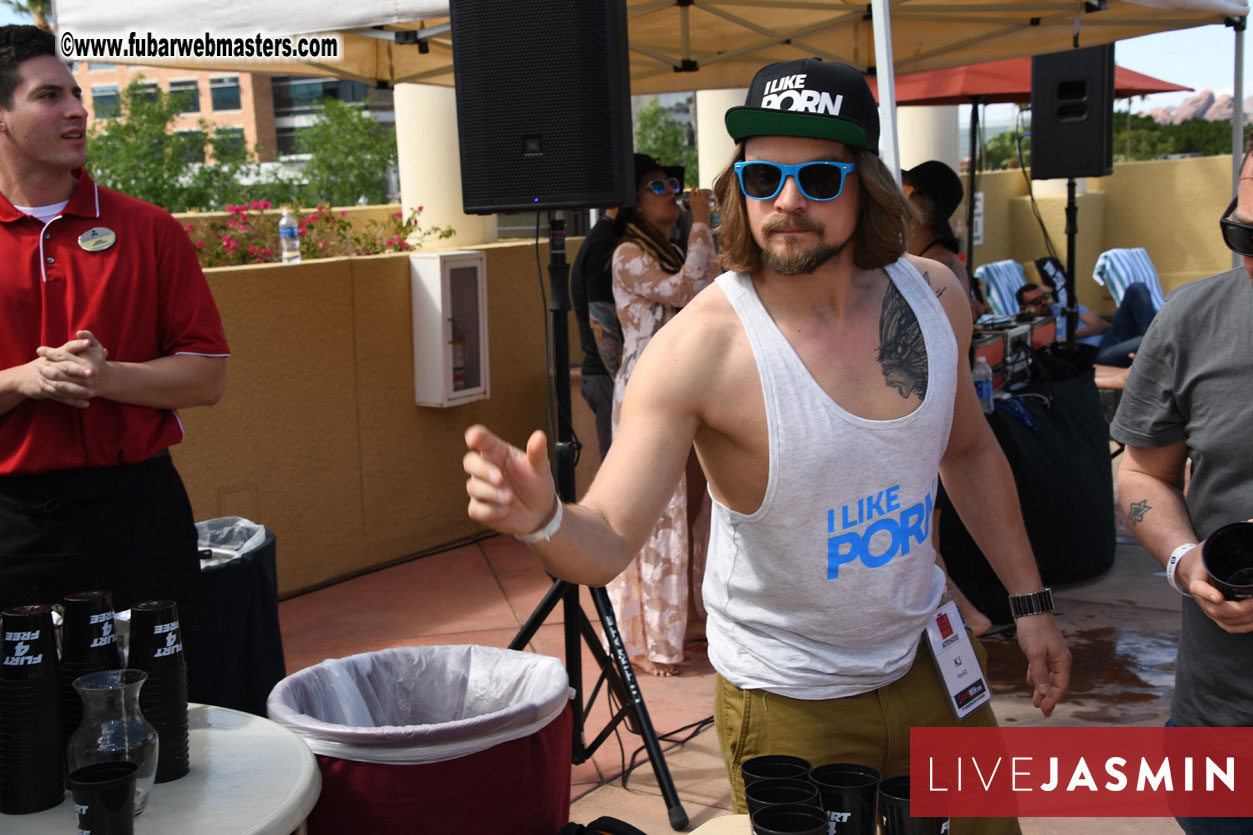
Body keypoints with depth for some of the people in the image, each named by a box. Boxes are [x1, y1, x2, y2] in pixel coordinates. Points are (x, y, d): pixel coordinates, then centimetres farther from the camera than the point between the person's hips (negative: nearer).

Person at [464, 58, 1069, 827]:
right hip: (791, 700, -5)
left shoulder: (934, 295, -8)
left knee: (986, 819, 20)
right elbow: (607, 542, -27)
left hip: (925, 659, 5)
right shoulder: (700, 348, -25)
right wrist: (543, 519, -49)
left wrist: (1029, 599, 9)